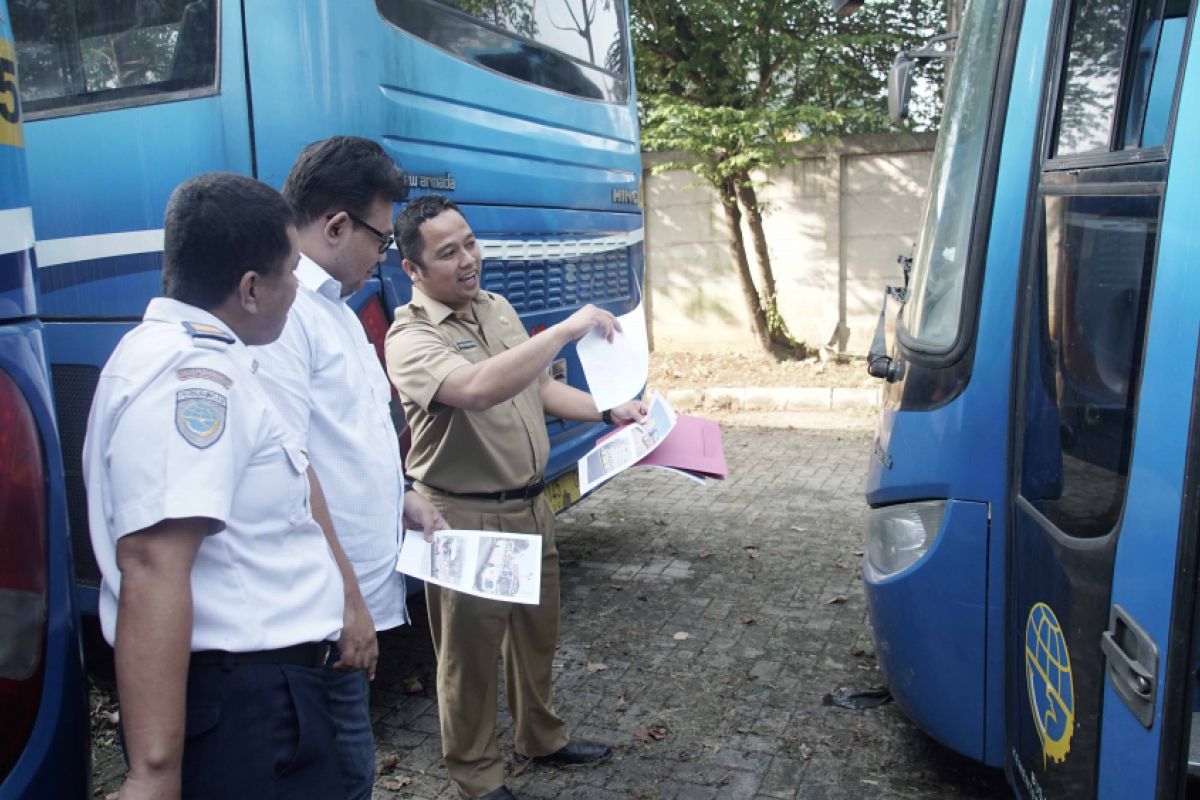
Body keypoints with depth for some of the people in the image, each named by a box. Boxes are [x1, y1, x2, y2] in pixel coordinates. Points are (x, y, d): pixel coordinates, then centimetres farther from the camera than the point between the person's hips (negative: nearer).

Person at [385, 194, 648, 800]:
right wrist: (566, 330, -36)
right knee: (471, 652, 6)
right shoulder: (411, 339, -19)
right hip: (466, 518, -7)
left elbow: (540, 388, 16)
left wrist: (609, 411, 6)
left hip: (530, 505, 8)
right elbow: (478, 389, -38)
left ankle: (541, 738, 42)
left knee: (536, 632, 21)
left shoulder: (497, 308, 7)